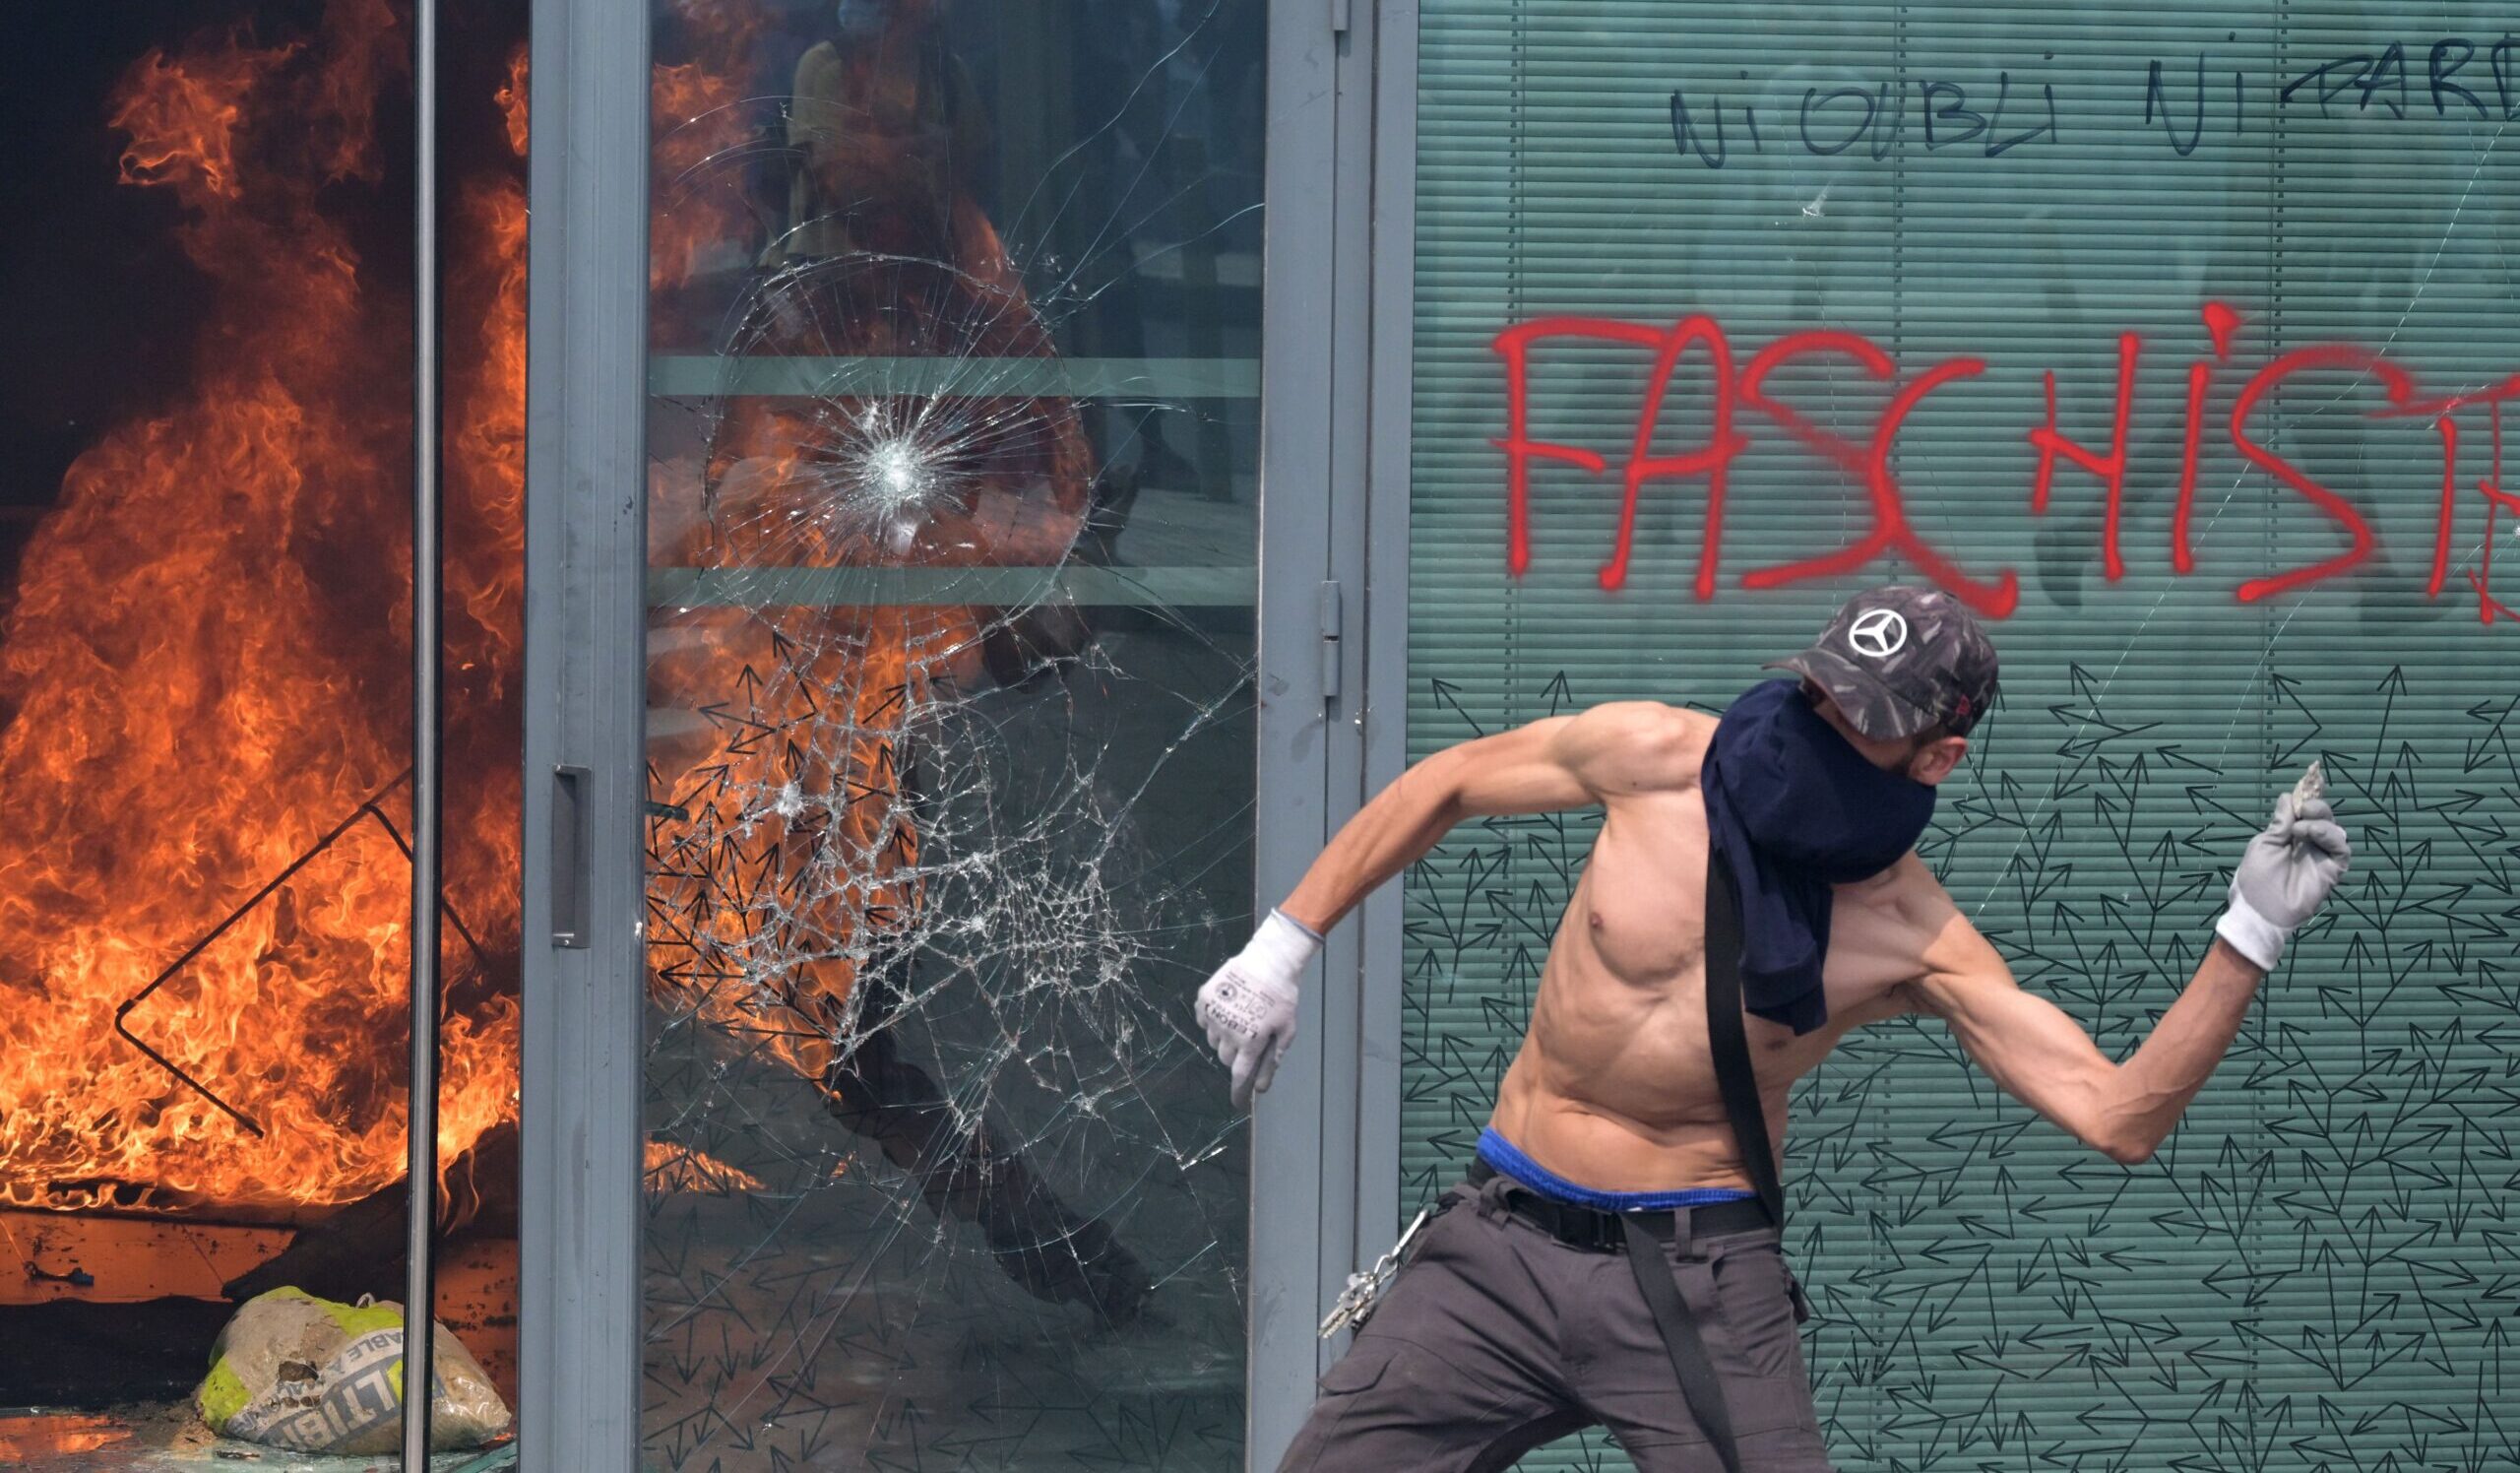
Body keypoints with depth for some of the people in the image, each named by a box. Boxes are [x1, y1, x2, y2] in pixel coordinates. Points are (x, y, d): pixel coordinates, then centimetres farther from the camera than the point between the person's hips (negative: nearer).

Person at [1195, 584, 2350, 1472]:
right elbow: (1446, 785, 8)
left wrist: (2248, 938, -25)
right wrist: (1282, 945, 7)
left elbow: (2116, 1117, -16)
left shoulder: (1917, 946, -11)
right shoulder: (1657, 758, -8)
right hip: (1500, 1247, 2)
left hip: (1695, 1280, -2)